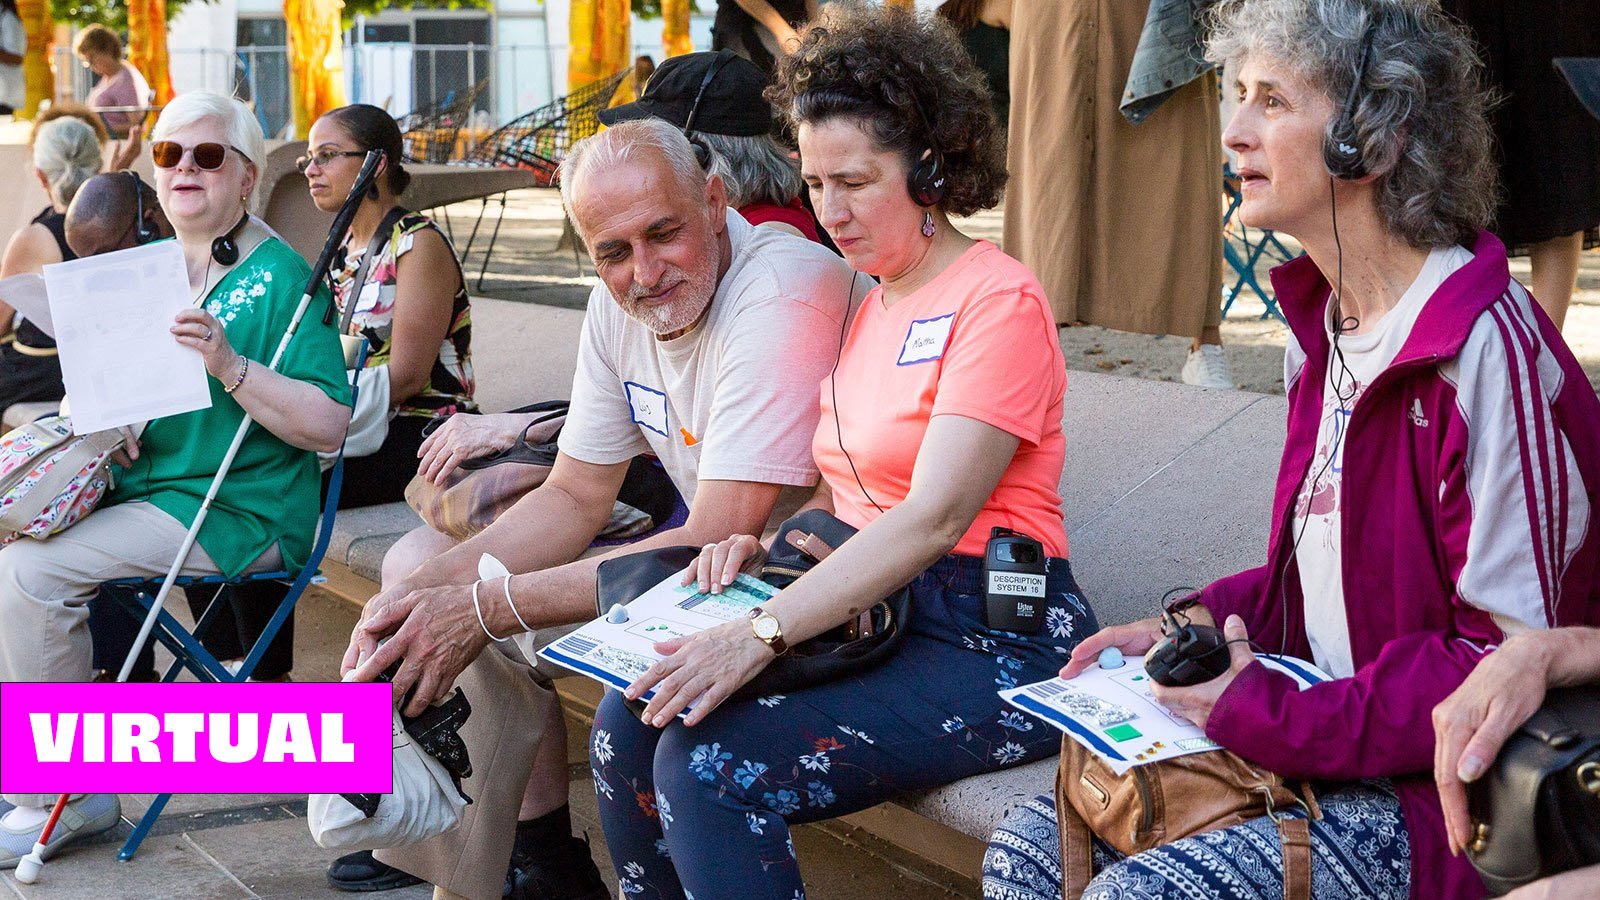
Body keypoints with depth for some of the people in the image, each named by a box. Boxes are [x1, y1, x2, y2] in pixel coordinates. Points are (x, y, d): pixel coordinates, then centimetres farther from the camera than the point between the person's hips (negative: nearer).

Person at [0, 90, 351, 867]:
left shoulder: (279, 275, -8)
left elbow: (328, 426, -16)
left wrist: (229, 364, -26)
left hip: (238, 511, -8)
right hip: (137, 485, 8)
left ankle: (68, 800, -9)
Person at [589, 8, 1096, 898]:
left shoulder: (998, 300, -11)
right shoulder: (864, 306, 16)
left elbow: (933, 517, -22)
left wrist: (763, 633, -29)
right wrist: (766, 542, -5)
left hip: (991, 637, -8)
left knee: (713, 765, -25)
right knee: (630, 725, -11)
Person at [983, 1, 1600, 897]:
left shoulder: (1487, 350, -21)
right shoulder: (1326, 321, 10)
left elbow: (1511, 656, -21)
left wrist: (1282, 720, -20)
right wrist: (1199, 623, 3)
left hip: (1438, 791, -8)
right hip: (1319, 732, 9)